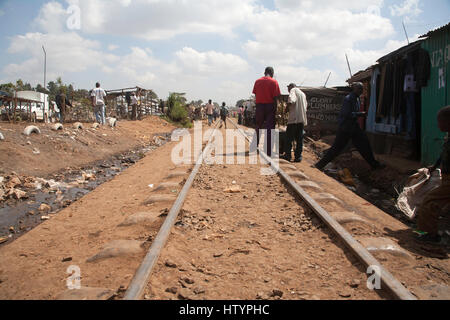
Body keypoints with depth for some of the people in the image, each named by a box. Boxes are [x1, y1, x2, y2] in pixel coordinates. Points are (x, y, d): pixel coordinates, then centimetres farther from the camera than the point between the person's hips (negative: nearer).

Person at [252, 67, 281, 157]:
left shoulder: (257, 81, 6)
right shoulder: (274, 82, -5)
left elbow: (255, 94, 5)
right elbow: (276, 97, -9)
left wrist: (258, 105, 11)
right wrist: (276, 109, -1)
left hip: (259, 106, 3)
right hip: (270, 106, -3)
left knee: (258, 127, 17)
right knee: (269, 129, 0)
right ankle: (269, 152, -1)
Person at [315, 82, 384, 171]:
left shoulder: (357, 99, 10)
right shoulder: (348, 99, -17)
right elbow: (347, 114, -24)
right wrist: (360, 114, -19)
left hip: (354, 127, 9)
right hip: (345, 128, -9)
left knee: (364, 143, 11)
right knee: (337, 148, -7)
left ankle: (374, 164, 22)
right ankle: (320, 165, 1)